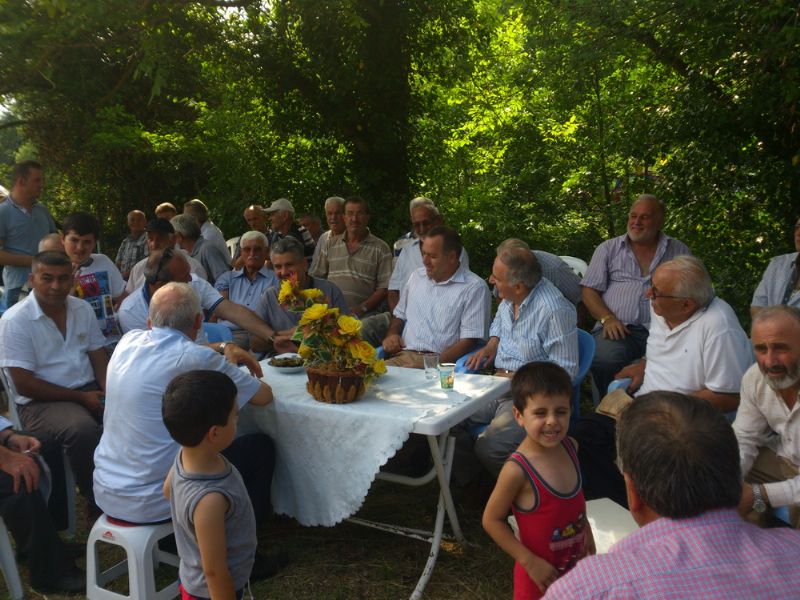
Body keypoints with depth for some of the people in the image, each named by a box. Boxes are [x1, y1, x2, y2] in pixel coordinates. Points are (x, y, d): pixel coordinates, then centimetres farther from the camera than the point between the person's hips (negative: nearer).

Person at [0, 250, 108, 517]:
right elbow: (25, 385, -12)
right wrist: (81, 398, -14)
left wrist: (108, 392, -11)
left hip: (89, 391, 5)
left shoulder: (83, 309, 7)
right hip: (41, 402, -5)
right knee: (84, 429, -35)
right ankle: (98, 504, -14)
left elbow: (98, 356, 10)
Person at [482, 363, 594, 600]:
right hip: (541, 573, -5)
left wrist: (586, 530, 10)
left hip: (576, 564, 6)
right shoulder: (517, 470, -27)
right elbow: (492, 520, -18)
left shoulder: (569, 447, -9)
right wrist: (530, 562, -18)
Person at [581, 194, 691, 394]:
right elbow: (590, 290, 12)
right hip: (618, 328, 0)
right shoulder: (608, 249, 18)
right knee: (605, 360, -33)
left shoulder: (678, 251, 18)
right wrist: (607, 319, -6)